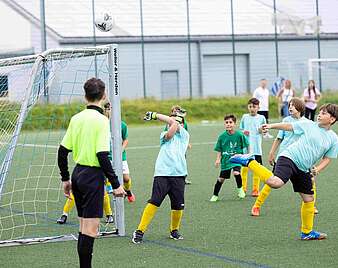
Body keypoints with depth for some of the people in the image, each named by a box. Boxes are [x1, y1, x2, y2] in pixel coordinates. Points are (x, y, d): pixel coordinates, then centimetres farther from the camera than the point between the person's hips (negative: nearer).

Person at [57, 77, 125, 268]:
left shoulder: (76, 118, 8)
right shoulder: (101, 120, -13)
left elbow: (62, 151, 10)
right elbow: (102, 156, -18)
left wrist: (65, 179, 20)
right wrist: (116, 184, -14)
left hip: (78, 173, 8)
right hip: (93, 175, -8)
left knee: (84, 226, 14)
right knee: (91, 228, -5)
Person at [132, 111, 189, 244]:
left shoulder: (185, 135, 15)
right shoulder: (164, 135, 20)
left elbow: (176, 123, 1)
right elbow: (169, 134, -4)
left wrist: (156, 115, 3)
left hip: (178, 174, 1)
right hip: (162, 173, -1)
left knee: (178, 206, -1)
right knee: (154, 202, -12)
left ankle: (174, 230, 23)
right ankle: (140, 231, -9)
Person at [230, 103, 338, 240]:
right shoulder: (309, 125, 3)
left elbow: (327, 158, 14)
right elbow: (289, 126, 7)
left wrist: (317, 169, -4)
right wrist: (271, 126, -4)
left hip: (304, 169, 5)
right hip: (289, 157, -5)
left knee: (309, 198, 9)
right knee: (275, 182, -33)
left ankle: (307, 232, 26)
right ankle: (249, 162, -15)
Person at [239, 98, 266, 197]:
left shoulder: (261, 118, 4)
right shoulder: (245, 117, 8)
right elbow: (240, 129, 16)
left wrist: (262, 130, -13)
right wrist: (243, 132, -6)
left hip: (256, 148, -1)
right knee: (244, 168, 1)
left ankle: (255, 190, 9)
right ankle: (243, 189, 12)